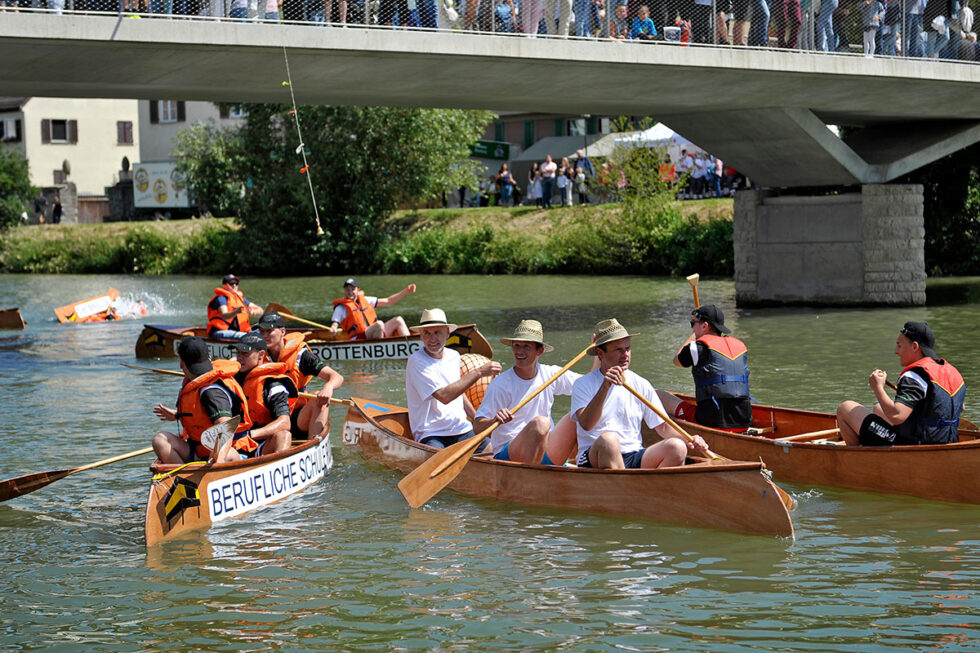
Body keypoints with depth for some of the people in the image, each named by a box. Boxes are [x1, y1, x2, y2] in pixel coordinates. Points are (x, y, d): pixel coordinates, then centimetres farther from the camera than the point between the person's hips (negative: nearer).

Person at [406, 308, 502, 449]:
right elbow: (444, 396, -22)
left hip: (463, 430, 6)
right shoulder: (416, 362, -11)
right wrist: (478, 372, -20)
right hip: (431, 435, -6)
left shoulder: (454, 356, 13)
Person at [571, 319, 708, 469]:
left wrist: (687, 440, -5)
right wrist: (605, 388, -27)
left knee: (677, 447, -22)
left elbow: (663, 427, 14)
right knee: (608, 439, -38)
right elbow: (586, 424, -16)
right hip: (594, 459, -4)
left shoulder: (641, 385, 14)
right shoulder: (583, 384, 1)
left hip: (634, 457, 4)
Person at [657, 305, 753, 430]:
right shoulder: (740, 345, 12)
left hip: (714, 422, -7)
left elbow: (677, 361, 15)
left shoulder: (700, 346, -5)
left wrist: (693, 335, 24)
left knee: (658, 396, 4)